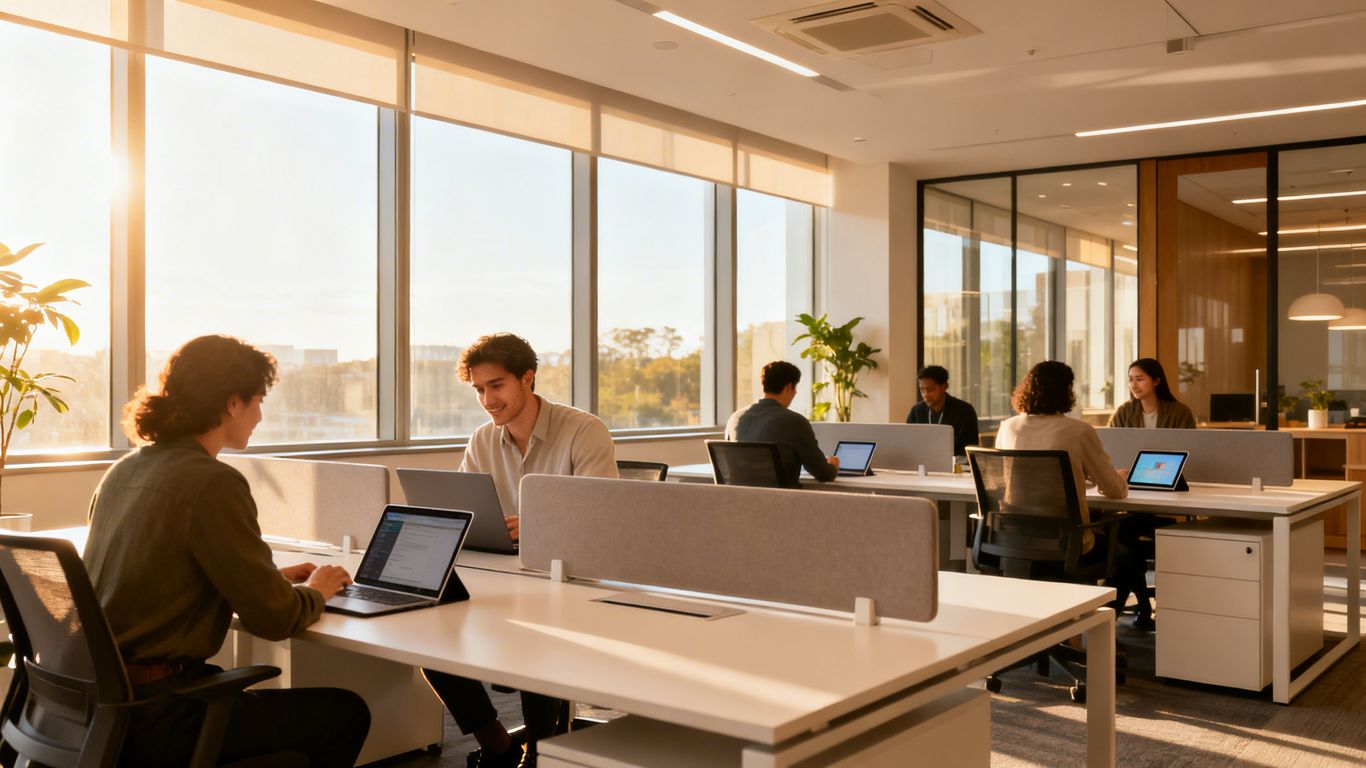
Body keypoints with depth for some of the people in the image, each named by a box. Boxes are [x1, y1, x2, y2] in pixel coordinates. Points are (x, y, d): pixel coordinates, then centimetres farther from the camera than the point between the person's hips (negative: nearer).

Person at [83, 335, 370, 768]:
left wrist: (273, 579, 16)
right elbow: (274, 618, -17)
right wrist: (315, 591, 5)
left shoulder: (124, 470, 7)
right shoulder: (213, 484, -19)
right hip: (148, 722, -9)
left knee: (251, 693, 31)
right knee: (345, 713, 2)